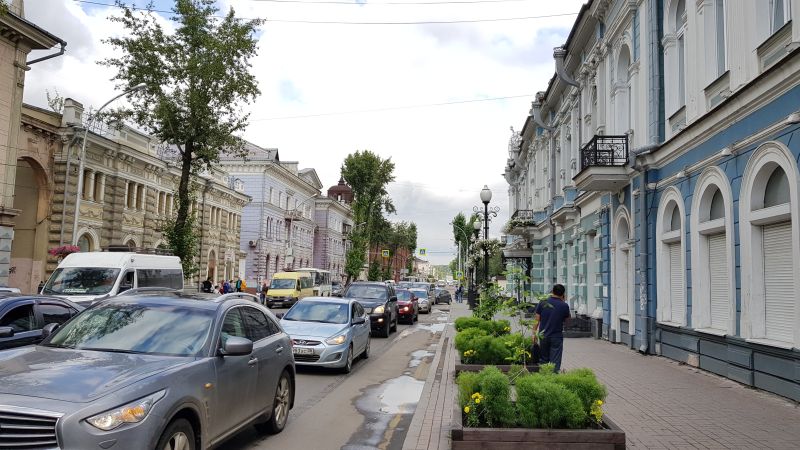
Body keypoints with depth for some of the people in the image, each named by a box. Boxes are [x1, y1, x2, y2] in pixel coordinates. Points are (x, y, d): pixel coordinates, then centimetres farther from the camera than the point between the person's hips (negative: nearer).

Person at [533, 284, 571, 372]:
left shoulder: (542, 303, -3)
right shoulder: (564, 306, -8)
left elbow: (537, 320, -3)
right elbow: (565, 319, 9)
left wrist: (534, 333, 4)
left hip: (543, 336, 2)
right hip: (557, 337, -2)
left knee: (543, 359, 15)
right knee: (555, 361, 4)